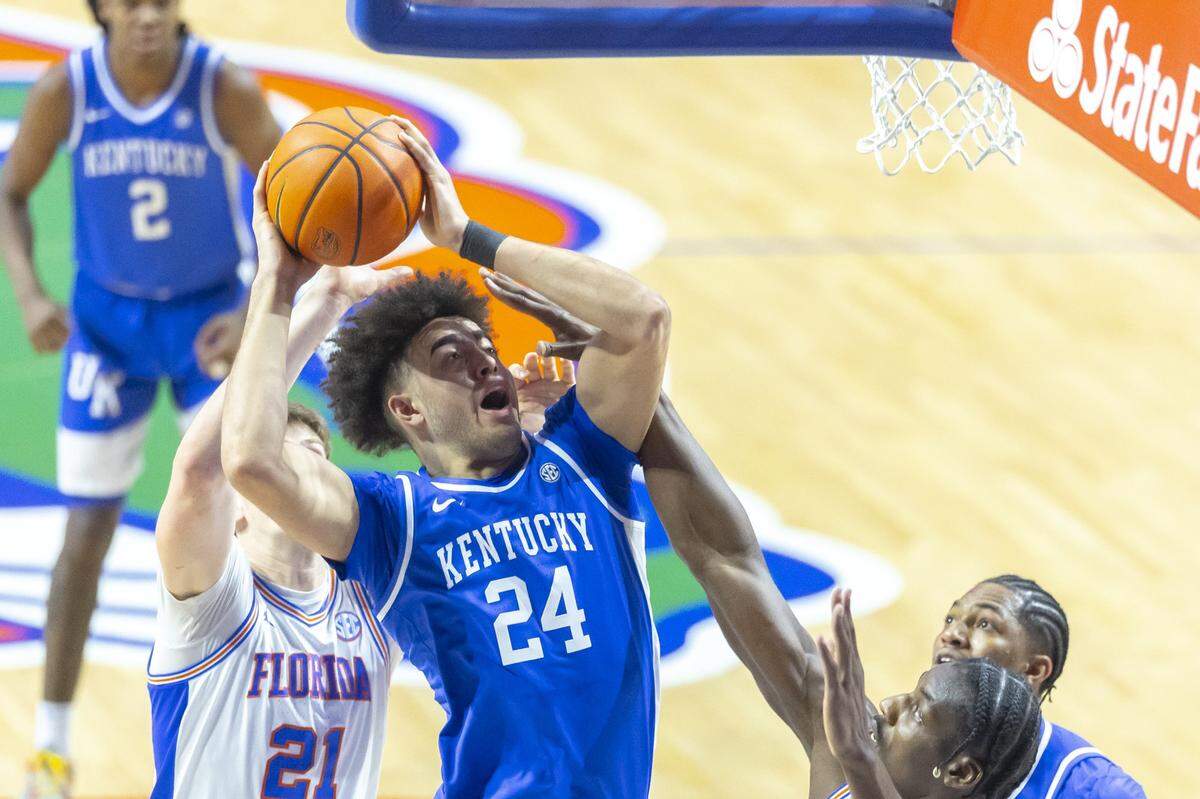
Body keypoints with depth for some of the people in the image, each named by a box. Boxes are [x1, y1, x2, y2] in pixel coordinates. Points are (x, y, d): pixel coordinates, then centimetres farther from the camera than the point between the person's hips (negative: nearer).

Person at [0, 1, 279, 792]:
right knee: (89, 531, 3)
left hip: (209, 318, -1)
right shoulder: (66, 90, -17)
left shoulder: (225, 88, -21)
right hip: (106, 316, 1)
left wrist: (256, 314, -23)